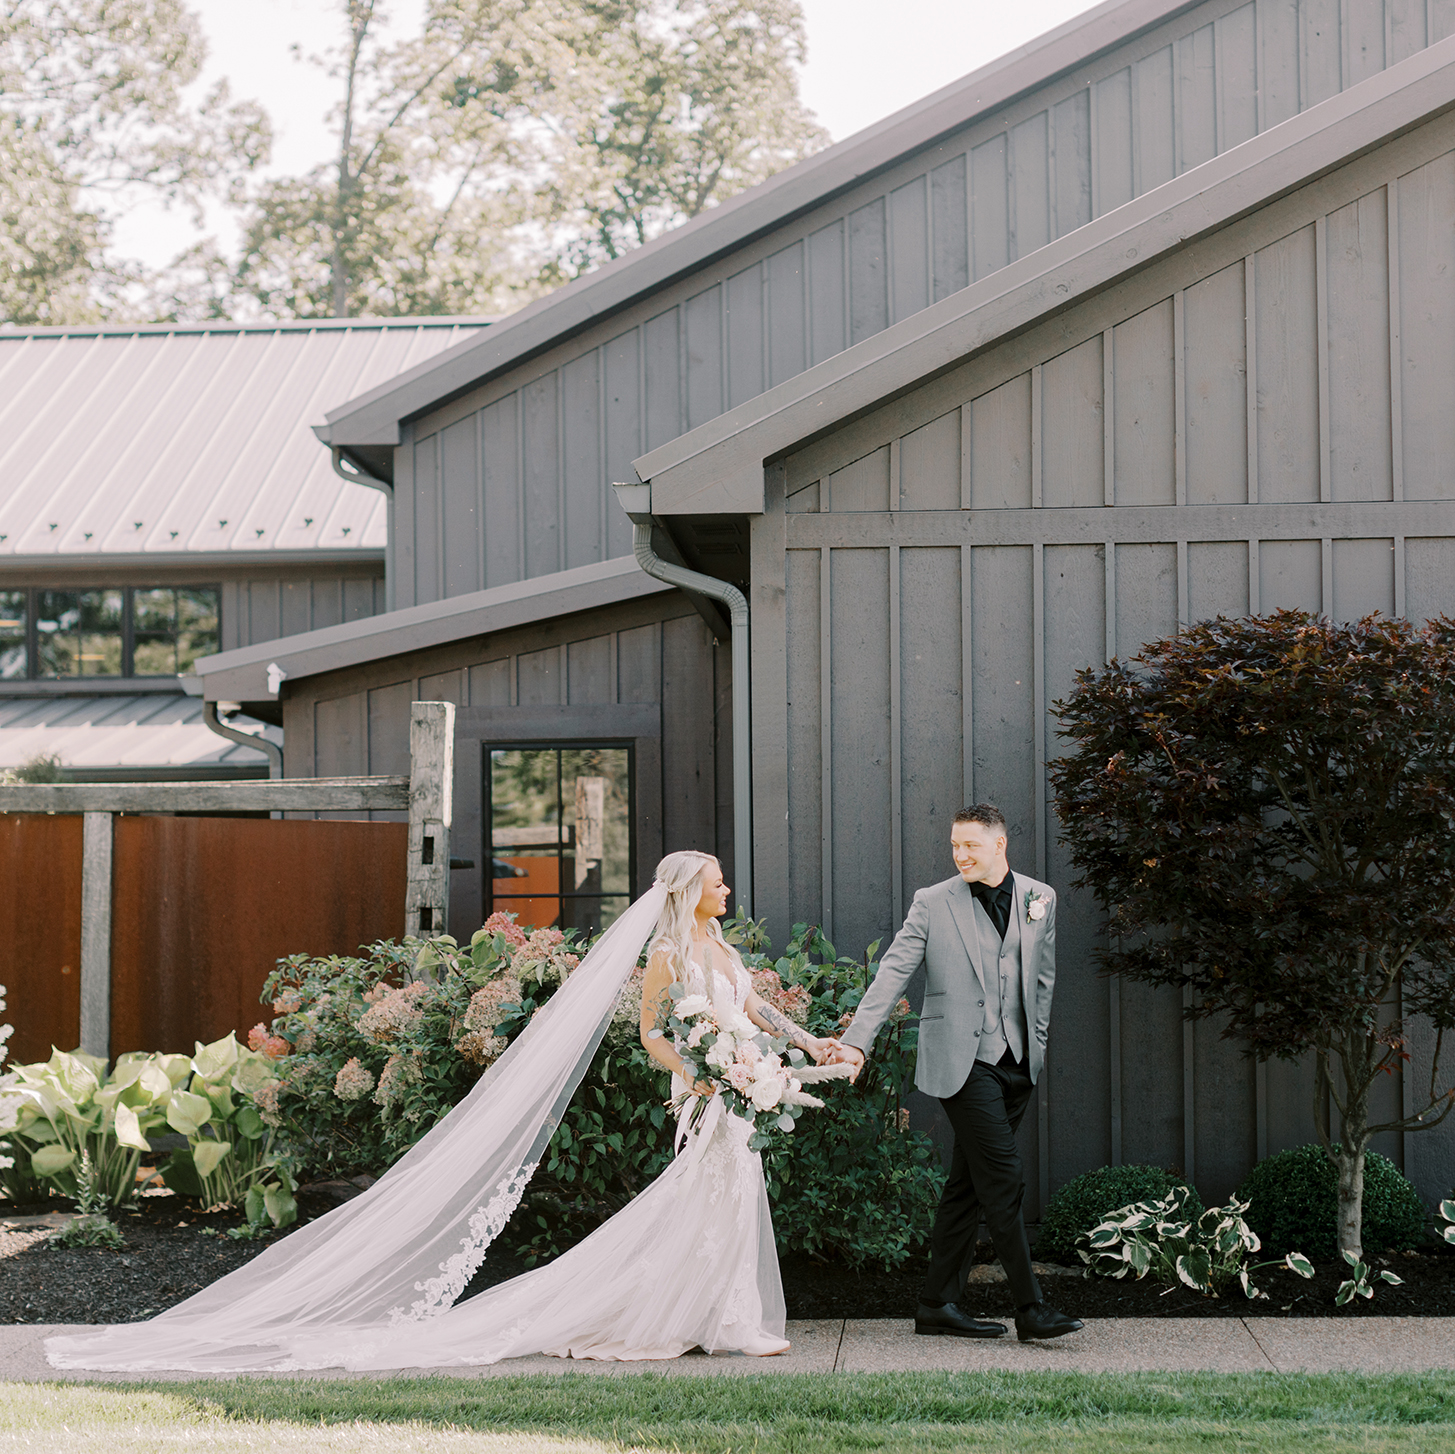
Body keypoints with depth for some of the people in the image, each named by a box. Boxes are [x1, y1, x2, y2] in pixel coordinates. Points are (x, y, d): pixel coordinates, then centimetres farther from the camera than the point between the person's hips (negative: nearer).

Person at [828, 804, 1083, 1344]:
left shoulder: (1040, 898, 9)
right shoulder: (932, 904, -2)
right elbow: (893, 973, -5)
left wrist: (1036, 1044, 19)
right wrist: (856, 1040, -14)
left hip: (1017, 1063, 5)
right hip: (963, 1060, -5)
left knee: (968, 1184, 9)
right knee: (1004, 1180, -10)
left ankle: (938, 1303, 16)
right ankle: (1031, 1308, -6)